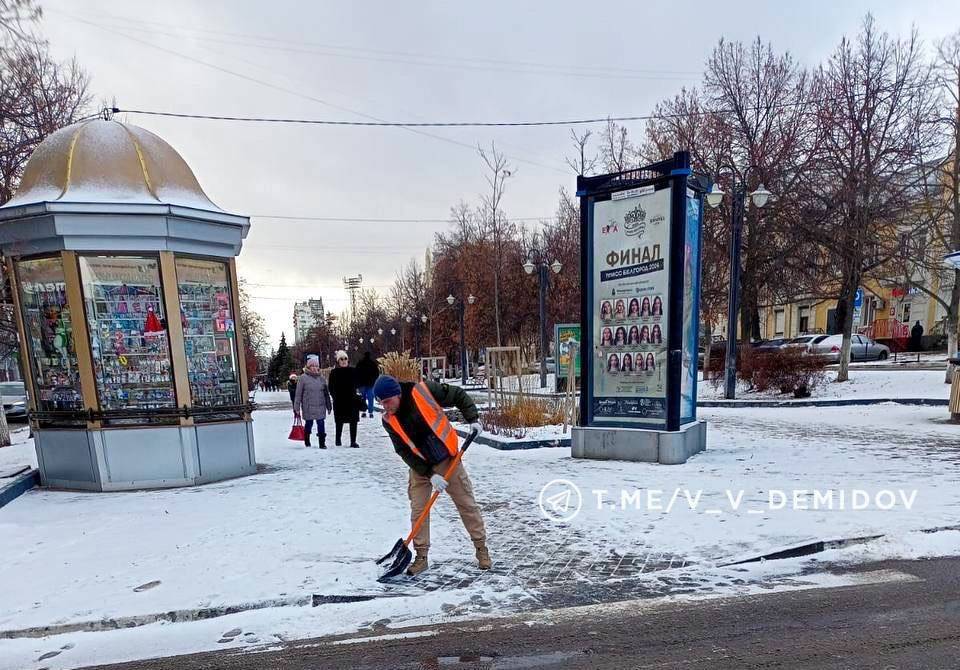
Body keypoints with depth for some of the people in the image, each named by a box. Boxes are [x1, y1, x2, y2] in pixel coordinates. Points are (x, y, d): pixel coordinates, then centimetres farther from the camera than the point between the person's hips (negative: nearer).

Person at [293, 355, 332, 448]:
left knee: (321, 424, -3)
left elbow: (326, 393, 15)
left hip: (320, 407, 2)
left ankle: (322, 442, 4)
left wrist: (329, 406, 16)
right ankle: (307, 441, 30)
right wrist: (296, 408, -4)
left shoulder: (321, 378, 8)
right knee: (308, 424, 9)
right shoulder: (303, 378, -3)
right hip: (308, 407, -2)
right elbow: (298, 394, -2)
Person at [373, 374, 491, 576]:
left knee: (467, 504, 7)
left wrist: (472, 418, -17)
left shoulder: (423, 391, -22)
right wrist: (430, 474, -18)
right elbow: (404, 452, -11)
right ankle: (421, 556, 18)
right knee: (418, 510, 1)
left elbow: (458, 395, -9)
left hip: (448, 460, -2)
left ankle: (481, 548, 22)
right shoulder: (388, 420, -12)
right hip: (420, 467, 2)